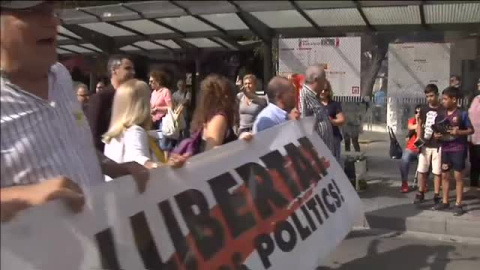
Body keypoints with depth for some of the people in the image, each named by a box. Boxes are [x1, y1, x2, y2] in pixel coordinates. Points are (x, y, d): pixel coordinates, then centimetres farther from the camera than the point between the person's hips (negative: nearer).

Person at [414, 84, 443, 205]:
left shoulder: (443, 110, -5)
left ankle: (436, 195, 11)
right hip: (425, 144, 4)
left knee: (437, 171, 2)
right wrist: (419, 138, 2)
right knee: (421, 170, 7)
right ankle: (420, 193, 18)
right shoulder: (424, 109, 7)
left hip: (438, 145, -4)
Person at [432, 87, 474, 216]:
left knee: (458, 176, 0)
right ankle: (445, 201, 23)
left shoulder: (462, 114, -8)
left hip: (458, 149, -5)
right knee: (445, 175, 11)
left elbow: (471, 130, -5)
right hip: (445, 149, 6)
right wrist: (437, 134, -6)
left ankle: (459, 204, 7)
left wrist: (459, 132, -21)